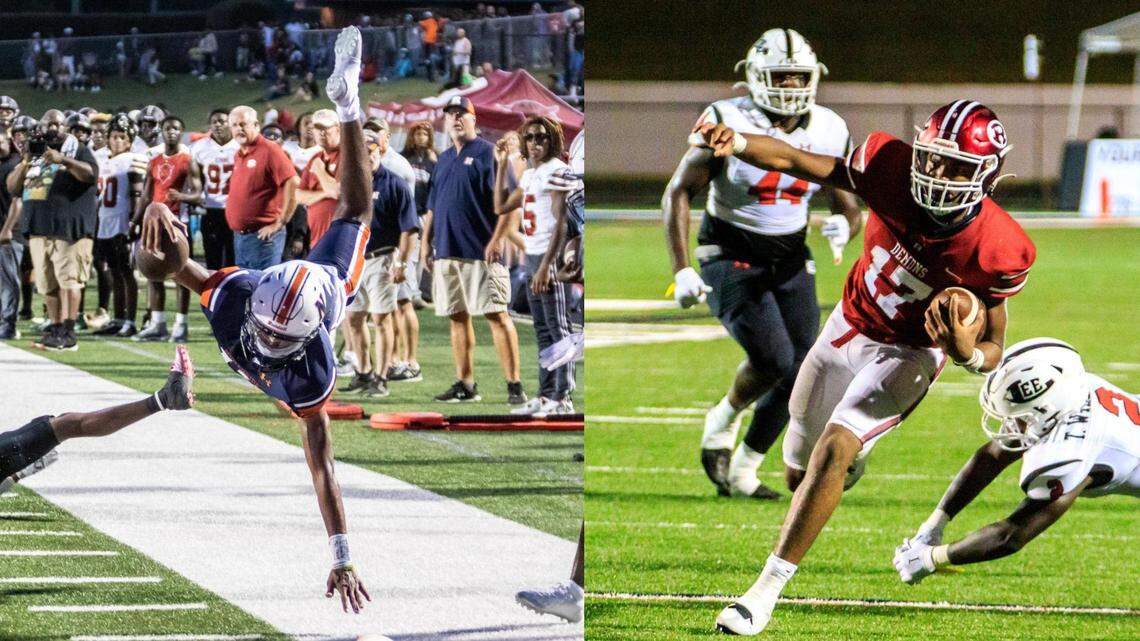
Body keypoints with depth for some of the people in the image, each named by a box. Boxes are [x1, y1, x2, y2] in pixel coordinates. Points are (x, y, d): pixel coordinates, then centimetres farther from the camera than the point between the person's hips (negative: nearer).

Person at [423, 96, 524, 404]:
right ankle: (465, 385, 12)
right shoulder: (443, 160, 19)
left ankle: (514, 385, -10)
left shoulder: (489, 153, -3)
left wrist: (495, 242, -17)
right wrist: (427, 243, 15)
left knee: (497, 315, -9)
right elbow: (432, 207, 24)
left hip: (481, 252, -7)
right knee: (458, 318, 8)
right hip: (447, 252, 7)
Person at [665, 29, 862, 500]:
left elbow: (849, 208, 8)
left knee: (798, 375, -3)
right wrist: (682, 270, -14)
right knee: (774, 359, -23)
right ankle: (722, 422, 8)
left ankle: (743, 471, 16)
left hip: (790, 262, 5)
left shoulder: (829, 134, -2)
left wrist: (845, 224, -18)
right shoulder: (728, 123, -14)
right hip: (730, 259, -5)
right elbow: (679, 192, -7)